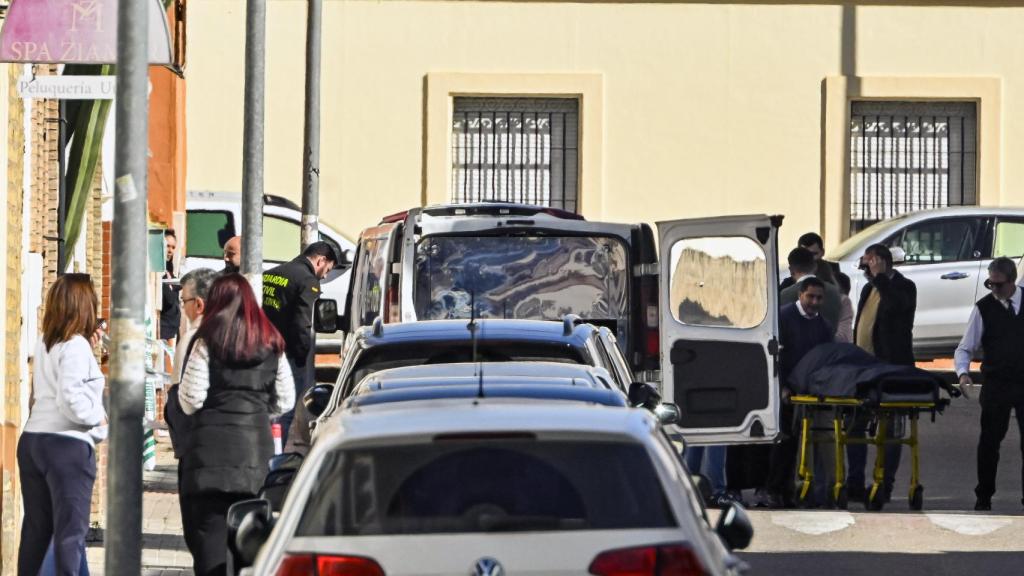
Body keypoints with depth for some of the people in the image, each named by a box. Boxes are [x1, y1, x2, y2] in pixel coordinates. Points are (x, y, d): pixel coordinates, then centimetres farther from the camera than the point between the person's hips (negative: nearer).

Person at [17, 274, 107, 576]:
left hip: (32, 440, 8)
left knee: (35, 527, 12)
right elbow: (71, 399, -22)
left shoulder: (44, 344, 12)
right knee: (71, 529, -5)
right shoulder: (75, 345, -12)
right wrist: (100, 418, -8)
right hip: (68, 445, -8)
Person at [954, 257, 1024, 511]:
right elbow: (965, 348, -3)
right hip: (996, 384, -1)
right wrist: (963, 373, -21)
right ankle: (983, 497, 14)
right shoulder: (983, 308, -4)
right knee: (989, 441, 4)